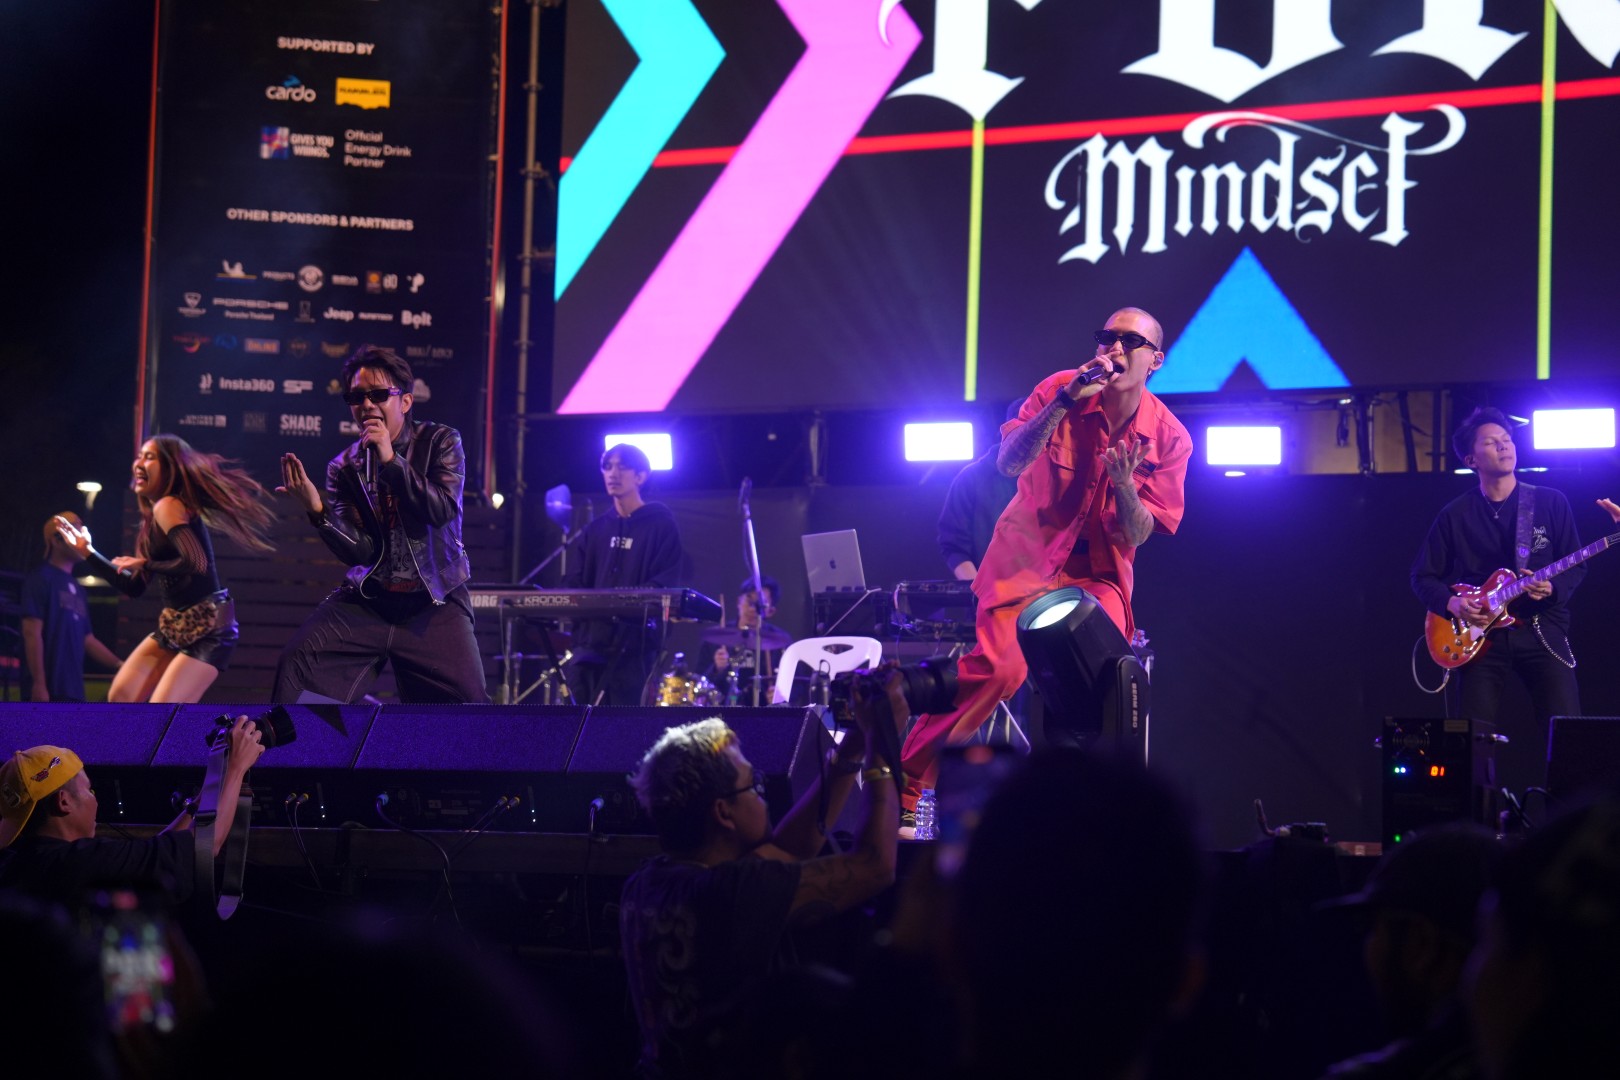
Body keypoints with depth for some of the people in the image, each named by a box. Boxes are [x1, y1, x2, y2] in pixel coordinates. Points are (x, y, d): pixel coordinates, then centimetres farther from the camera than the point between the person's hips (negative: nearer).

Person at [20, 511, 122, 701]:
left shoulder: (76, 588, 22)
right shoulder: (41, 579, -3)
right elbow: (32, 633, -11)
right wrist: (39, 683, -19)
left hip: (72, 691, 9)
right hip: (47, 690, -9)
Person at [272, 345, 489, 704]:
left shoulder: (440, 442, 0)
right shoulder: (344, 468, 4)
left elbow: (444, 510, -15)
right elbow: (359, 552, -5)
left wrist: (391, 460, -19)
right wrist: (317, 512, -22)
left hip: (434, 604, -2)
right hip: (367, 599, 2)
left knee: (468, 702, -13)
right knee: (298, 662, -20)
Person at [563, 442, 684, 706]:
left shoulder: (661, 527, 3)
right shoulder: (594, 531, 20)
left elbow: (665, 586, -8)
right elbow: (573, 582, 14)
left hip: (635, 643, -5)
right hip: (590, 637, 5)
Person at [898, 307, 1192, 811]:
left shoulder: (1170, 438, -5)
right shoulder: (1060, 389, -8)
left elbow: (1137, 534, -6)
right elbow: (1010, 463, -20)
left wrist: (1125, 484, -27)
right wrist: (1064, 402, -28)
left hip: (1100, 571, 2)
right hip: (1028, 555, -2)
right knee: (999, 666, -22)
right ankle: (905, 783, -11)